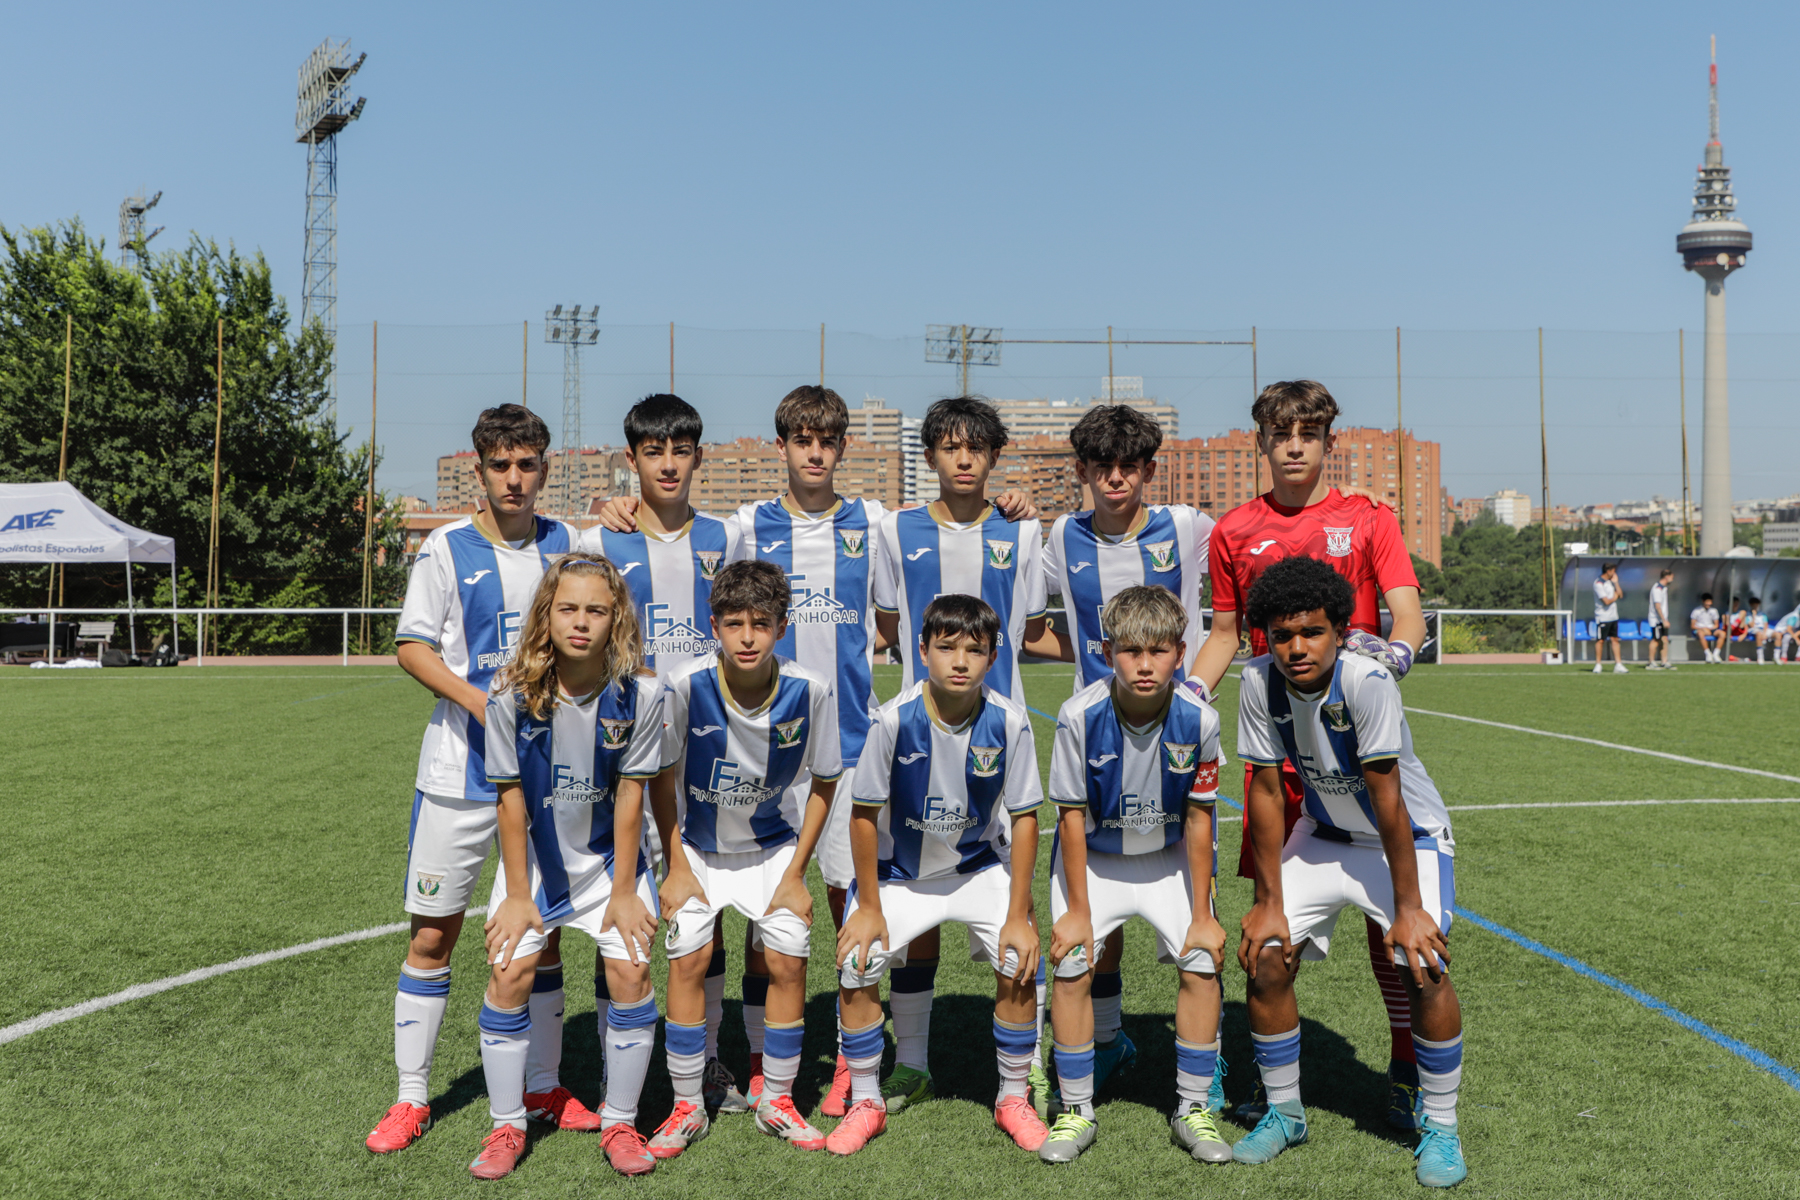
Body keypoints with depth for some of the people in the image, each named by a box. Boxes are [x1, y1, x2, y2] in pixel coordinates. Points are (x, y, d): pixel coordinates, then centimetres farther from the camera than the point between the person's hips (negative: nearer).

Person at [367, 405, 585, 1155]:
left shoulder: (567, 544, 5)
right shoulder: (447, 549, -2)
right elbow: (412, 647, -4)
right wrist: (478, 700, -18)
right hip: (459, 773, -2)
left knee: (541, 930, 10)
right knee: (431, 934, 2)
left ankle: (543, 1086, 25)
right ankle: (411, 1097, 16)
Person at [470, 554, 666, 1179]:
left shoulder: (640, 692, -18)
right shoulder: (512, 692, -18)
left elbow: (630, 794, -12)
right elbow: (511, 794, -10)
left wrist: (623, 891, -8)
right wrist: (517, 893, -7)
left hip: (609, 854, 0)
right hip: (535, 853, 0)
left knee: (631, 969, -10)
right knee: (510, 972, -8)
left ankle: (619, 1123, 8)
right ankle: (506, 1127, 11)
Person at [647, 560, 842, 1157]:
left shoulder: (811, 692, -23)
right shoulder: (686, 686, -24)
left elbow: (823, 784, -7)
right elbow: (662, 777, -9)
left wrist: (795, 874, -7)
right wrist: (677, 868, -8)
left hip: (774, 846, 1)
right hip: (700, 845, 0)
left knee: (788, 961, -7)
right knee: (688, 958, -10)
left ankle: (776, 1102, 12)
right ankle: (687, 1107, 6)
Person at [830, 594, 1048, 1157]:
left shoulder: (1009, 721, -20)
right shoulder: (895, 719, -24)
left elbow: (1024, 817, -11)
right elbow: (864, 814, -13)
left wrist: (1018, 915, -12)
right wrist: (868, 907, -10)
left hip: (980, 866, 1)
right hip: (898, 870, 0)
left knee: (1021, 963, -16)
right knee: (855, 966, -15)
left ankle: (1012, 1099, 9)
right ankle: (865, 1104, 8)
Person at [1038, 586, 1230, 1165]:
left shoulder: (1199, 720, -23)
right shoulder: (1080, 714, -26)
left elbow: (1198, 817, -12)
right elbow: (1072, 813, -16)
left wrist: (1202, 916, -9)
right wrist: (1078, 911, -12)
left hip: (1168, 859, 1)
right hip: (1092, 858, -1)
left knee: (1202, 965, -10)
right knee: (1071, 968, -12)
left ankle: (1192, 1108, 10)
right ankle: (1077, 1111, 7)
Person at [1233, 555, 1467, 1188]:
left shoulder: (1367, 681, -31)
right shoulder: (1259, 682, -19)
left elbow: (1386, 799, -27)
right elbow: (1265, 790, -11)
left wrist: (1407, 907, -23)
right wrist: (1269, 902, -9)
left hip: (1410, 836, -4)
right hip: (1324, 835, 4)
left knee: (1424, 968, -20)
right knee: (1265, 959, -6)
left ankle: (1440, 1127, 4)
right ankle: (1284, 1112, 15)